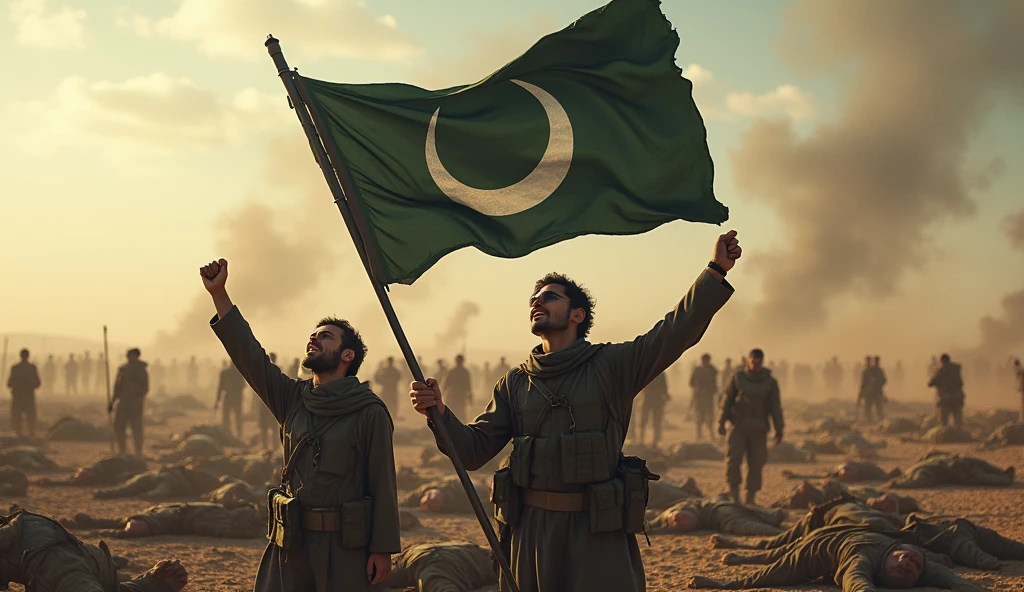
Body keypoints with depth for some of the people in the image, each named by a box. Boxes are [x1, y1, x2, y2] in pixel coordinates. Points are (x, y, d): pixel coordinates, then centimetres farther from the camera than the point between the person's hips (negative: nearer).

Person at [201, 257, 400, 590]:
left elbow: (383, 485, -7)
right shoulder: (293, 400, 10)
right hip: (290, 541, 5)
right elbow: (249, 355, 3)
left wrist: (383, 549, -10)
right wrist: (219, 294, -4)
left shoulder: (370, 413, -5)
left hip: (345, 546, -5)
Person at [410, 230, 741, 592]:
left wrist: (716, 271, -18)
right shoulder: (514, 384, 13)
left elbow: (678, 330, -8)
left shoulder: (611, 366, 3)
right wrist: (440, 413, -10)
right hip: (530, 531, 3)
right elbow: (473, 451, 9)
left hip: (599, 534, -3)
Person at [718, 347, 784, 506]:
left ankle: (750, 498, 13)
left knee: (756, 464, 1)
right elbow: (727, 400, 4)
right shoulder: (738, 378, 3)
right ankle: (734, 495, -5)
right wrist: (721, 422, -3)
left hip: (759, 430, 1)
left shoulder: (770, 382, 4)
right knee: (733, 460, -14)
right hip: (739, 427, -1)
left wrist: (779, 429, 2)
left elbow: (775, 407, 6)